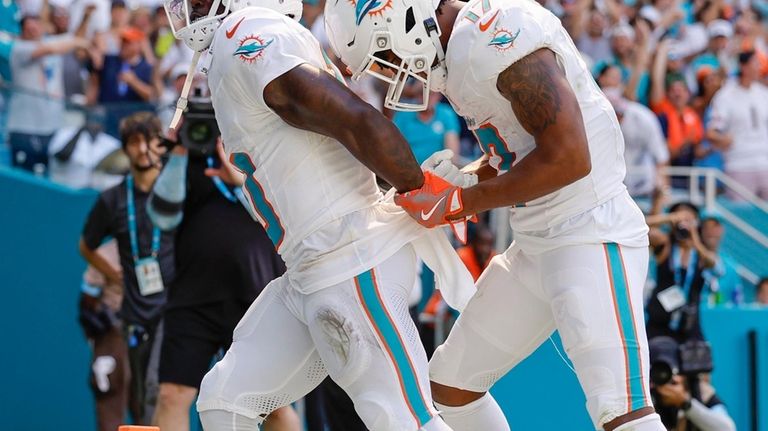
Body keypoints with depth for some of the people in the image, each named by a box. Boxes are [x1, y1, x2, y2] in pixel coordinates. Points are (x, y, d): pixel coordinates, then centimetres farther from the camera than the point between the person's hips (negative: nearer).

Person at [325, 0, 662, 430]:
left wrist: (460, 201, -16)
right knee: (451, 382, 16)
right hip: (535, 246, 11)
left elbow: (568, 157, -25)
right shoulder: (458, 50, 9)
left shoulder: (498, 35, -21)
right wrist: (456, 181, 5)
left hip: (591, 237, -10)